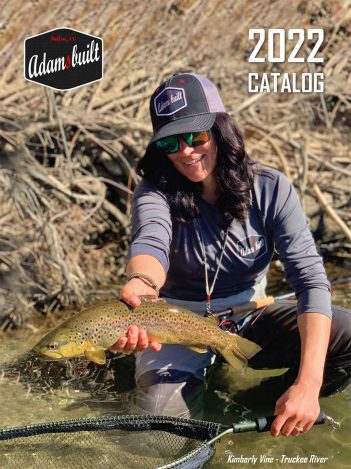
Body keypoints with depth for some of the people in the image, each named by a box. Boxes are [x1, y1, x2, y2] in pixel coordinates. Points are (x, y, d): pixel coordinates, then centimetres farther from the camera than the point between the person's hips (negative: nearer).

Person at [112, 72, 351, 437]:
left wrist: (308, 383, -32)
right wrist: (141, 284, -63)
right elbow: (151, 242, -36)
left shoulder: (270, 188, -13)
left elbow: (311, 278, -20)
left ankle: (274, 410, 3)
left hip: (248, 318, 1)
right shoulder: (156, 191, -13)